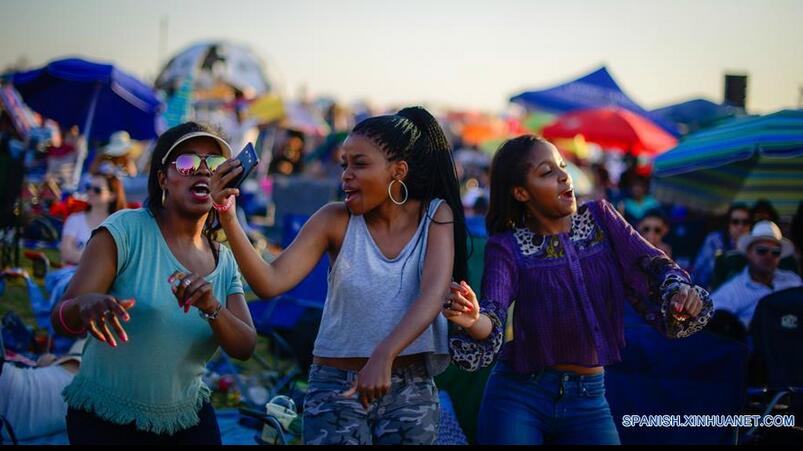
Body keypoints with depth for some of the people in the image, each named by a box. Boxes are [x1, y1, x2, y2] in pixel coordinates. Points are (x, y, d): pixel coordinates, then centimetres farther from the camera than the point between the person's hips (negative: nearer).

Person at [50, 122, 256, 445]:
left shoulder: (224, 261, 2)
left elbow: (245, 348, -9)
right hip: (106, 421, -4)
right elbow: (61, 318, -19)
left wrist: (211, 307, -28)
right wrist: (85, 305, -42)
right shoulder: (126, 230, -13)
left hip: (188, 419, 5)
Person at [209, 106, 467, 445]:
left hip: (411, 388, 1)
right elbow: (270, 282, -16)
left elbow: (432, 296, -20)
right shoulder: (336, 220, -7)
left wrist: (383, 356, -34)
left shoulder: (435, 216, -6)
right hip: (336, 386, -1)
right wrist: (228, 217, -29)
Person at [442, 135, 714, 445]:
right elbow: (493, 322, -21)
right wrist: (473, 320, -43)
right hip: (518, 396, -2)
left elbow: (651, 265, -8)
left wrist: (679, 290, -30)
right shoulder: (507, 247, -8)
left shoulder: (600, 219, 1)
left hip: (588, 399, 3)